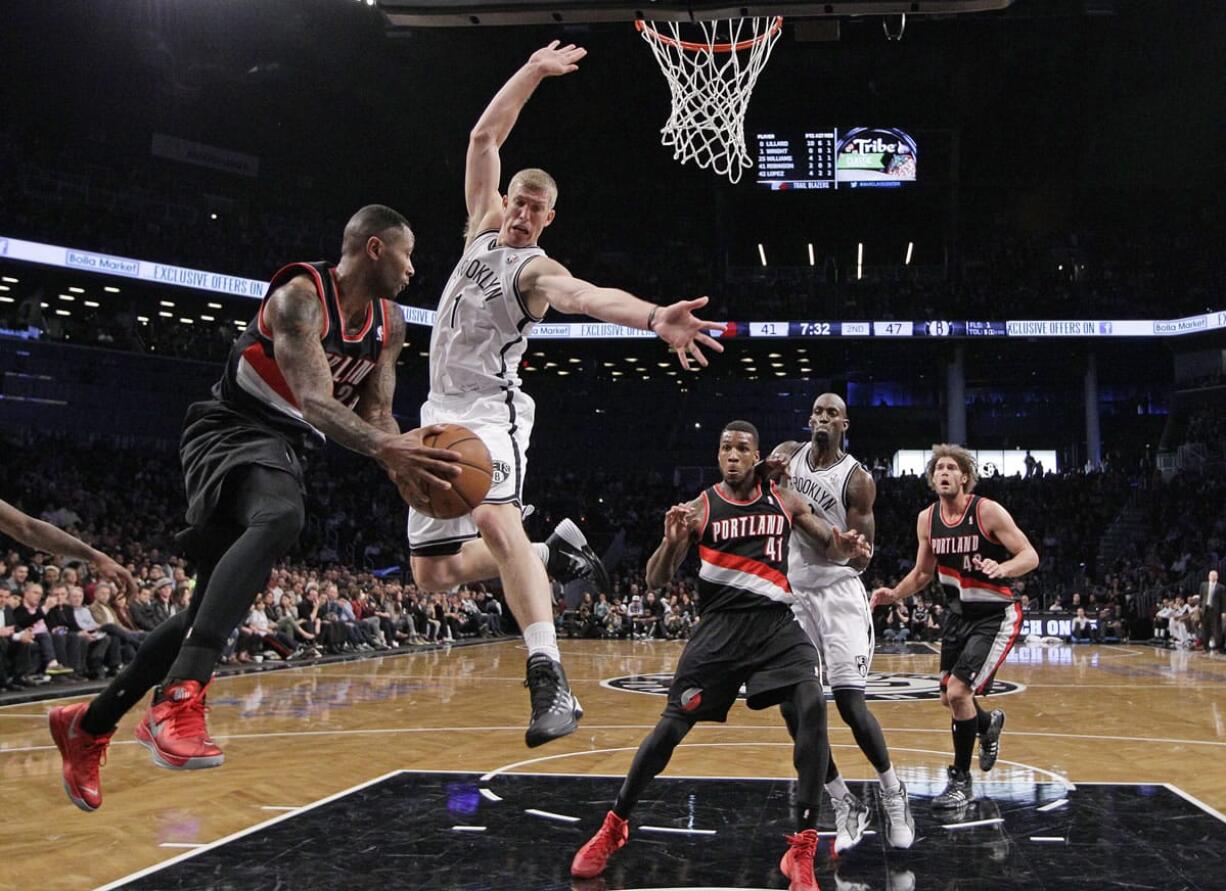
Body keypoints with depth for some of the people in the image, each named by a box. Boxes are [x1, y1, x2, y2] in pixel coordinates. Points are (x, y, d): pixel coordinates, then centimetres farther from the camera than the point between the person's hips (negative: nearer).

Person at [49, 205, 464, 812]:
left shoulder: (389, 324, 6)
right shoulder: (300, 295, -19)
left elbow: (375, 414, 7)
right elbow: (313, 400, -32)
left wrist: (403, 460, -15)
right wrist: (384, 449, -48)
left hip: (286, 450, 9)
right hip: (232, 431, -9)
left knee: (214, 608, 10)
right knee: (281, 517, -41)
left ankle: (88, 724, 26)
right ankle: (179, 699, -50)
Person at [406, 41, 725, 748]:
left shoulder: (537, 268, -9)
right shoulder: (483, 228, 11)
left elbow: (586, 295, -31)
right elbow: (485, 137, 14)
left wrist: (654, 317, -51)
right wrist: (533, 73, 10)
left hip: (490, 411, -7)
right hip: (441, 414, 8)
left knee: (496, 519, -37)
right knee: (434, 574, 6)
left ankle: (552, 683, -47)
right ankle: (552, 550, 26)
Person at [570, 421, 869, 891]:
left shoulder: (785, 502, 6)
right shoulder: (700, 509, 0)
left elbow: (828, 547, 15)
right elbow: (655, 581, -1)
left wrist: (845, 546, -10)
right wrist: (671, 541, -22)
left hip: (776, 624, 1)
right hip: (719, 627, -1)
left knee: (812, 708, -22)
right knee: (671, 726, -4)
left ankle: (802, 850, -14)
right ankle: (613, 826, 18)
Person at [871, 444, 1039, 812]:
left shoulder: (988, 511, -17)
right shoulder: (927, 519, 0)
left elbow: (1030, 556, -19)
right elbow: (923, 573, 12)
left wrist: (1002, 568, -39)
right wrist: (894, 594, -4)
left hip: (995, 615, -7)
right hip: (960, 613, 7)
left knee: (958, 691, -18)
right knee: (949, 698, 14)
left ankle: (961, 780, 0)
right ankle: (989, 724, 49)